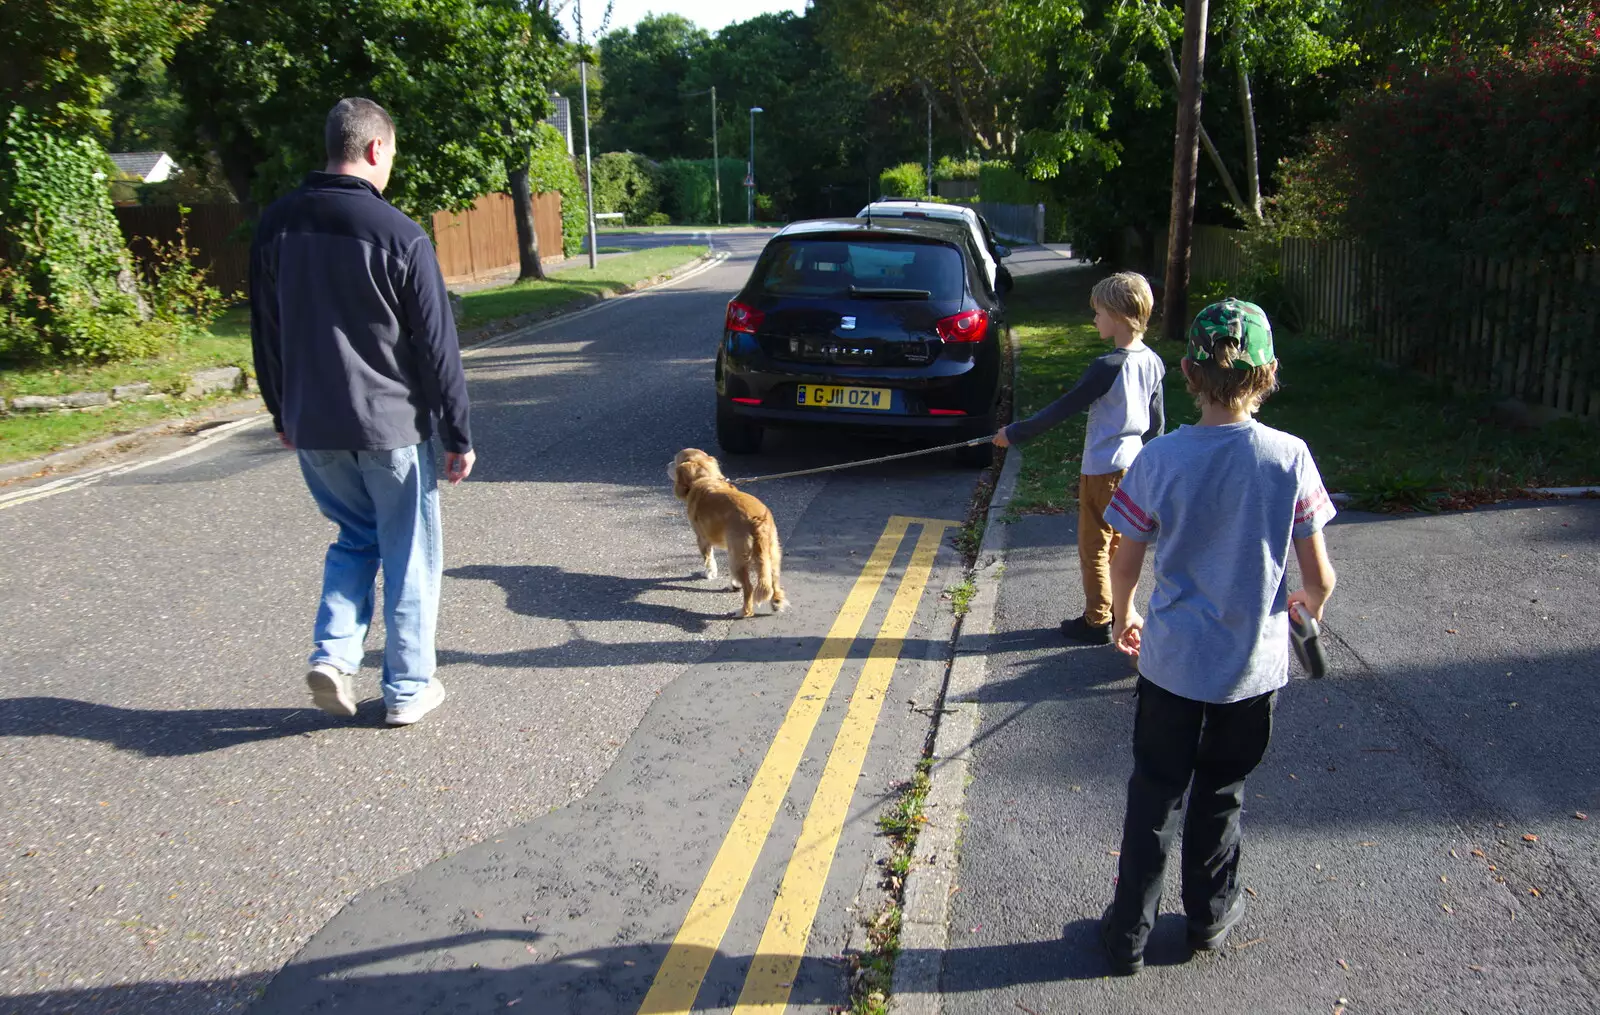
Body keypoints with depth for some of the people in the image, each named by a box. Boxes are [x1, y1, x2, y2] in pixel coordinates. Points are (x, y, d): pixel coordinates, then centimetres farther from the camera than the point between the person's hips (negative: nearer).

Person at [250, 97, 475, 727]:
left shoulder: (275, 226, 3)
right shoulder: (398, 234, -14)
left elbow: (265, 333, 11)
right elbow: (436, 346, -12)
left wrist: (284, 415, 21)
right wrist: (458, 436, -5)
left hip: (312, 428, 5)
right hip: (391, 427, -5)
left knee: (354, 538, 23)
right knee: (409, 557, 9)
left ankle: (334, 654, 8)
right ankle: (408, 689, 17)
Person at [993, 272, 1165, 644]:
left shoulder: (1109, 366, -23)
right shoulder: (1153, 362, 1)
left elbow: (1063, 408, -19)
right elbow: (1157, 422, 10)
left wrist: (1016, 433, -11)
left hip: (1103, 469, -8)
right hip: (1133, 466, 8)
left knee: (1094, 548, 5)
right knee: (1121, 545, 19)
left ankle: (1097, 622, 14)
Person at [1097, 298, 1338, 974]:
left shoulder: (1159, 459, -14)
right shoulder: (1289, 458, -13)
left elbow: (1125, 563, -5)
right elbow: (1319, 577, -9)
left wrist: (1124, 618, 15)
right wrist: (1307, 603, 15)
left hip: (1172, 662, 0)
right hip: (1253, 664, 1)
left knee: (1154, 794, 14)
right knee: (1220, 792, 20)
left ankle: (1129, 932, 24)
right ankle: (1210, 916, 38)